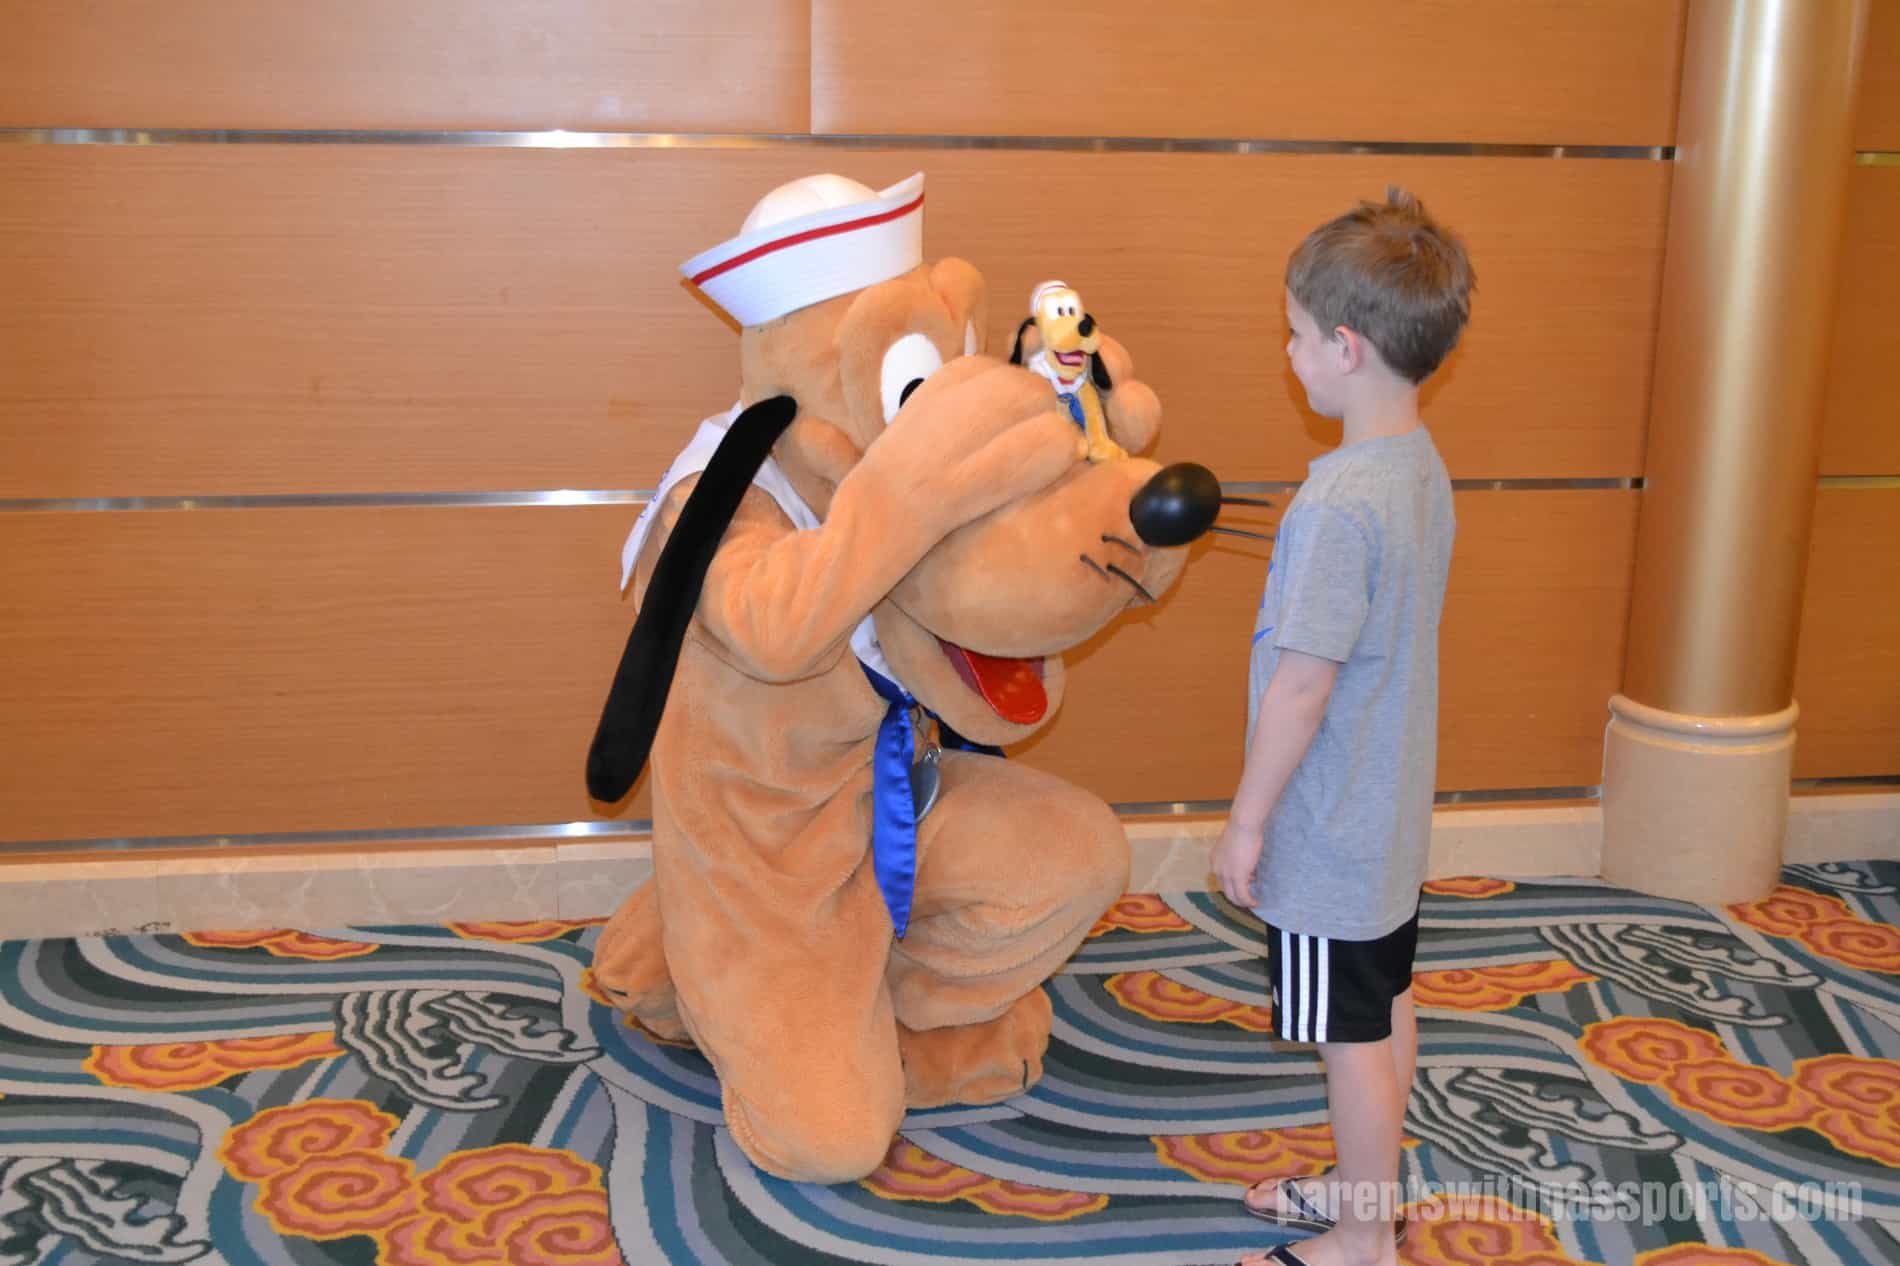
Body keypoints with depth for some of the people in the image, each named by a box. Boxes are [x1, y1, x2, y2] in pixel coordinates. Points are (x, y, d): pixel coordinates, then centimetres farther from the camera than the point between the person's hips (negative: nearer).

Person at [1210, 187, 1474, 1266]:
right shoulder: (1423, 467, 2)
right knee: (1387, 1010, 21)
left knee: (1352, 1038, 6)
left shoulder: (1340, 504, -27)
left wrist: (1248, 819, -14)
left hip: (1328, 832, -9)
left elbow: (1301, 688, -25)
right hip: (1392, 813, 9)